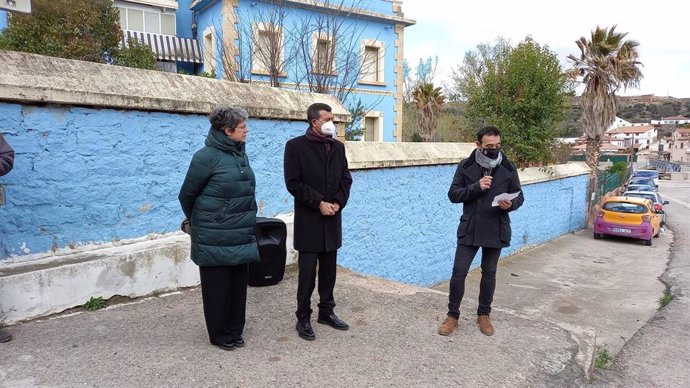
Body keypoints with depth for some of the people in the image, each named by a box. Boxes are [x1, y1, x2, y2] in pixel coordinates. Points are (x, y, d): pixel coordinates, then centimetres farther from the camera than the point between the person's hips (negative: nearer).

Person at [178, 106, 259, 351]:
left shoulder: (240, 154, 7)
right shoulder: (207, 156, -14)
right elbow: (187, 195, -4)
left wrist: (247, 223, 17)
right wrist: (197, 222, 11)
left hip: (242, 235, 7)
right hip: (216, 238, -6)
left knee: (238, 284, 14)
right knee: (217, 286, 8)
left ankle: (235, 331, 29)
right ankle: (220, 335, 24)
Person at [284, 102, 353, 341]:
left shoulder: (338, 147, 10)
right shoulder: (296, 146, -7)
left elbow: (346, 179, 10)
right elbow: (293, 183, -12)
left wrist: (338, 202, -6)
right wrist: (319, 203, -15)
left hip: (332, 219, 5)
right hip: (308, 219, -5)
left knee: (329, 269, 13)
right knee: (307, 272, 1)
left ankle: (326, 312, 27)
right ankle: (303, 319, 14)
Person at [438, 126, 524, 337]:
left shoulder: (508, 168, -1)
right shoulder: (465, 166, -3)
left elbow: (519, 196, 6)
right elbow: (453, 194, -4)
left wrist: (510, 204, -18)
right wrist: (476, 187, -20)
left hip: (496, 231, 1)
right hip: (469, 229, -1)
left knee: (489, 273, 13)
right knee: (458, 272, -1)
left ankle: (484, 315, 30)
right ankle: (453, 315, 15)